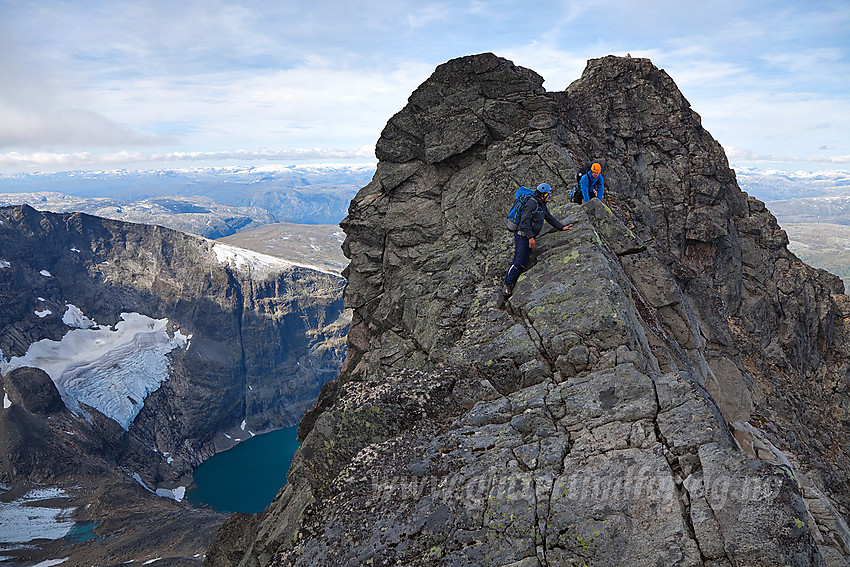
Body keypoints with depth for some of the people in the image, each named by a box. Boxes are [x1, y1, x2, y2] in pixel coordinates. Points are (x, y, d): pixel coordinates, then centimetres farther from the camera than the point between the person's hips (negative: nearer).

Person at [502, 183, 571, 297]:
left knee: (523, 263, 5)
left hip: (530, 238, 10)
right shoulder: (532, 203, -15)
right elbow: (524, 221, -22)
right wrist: (530, 237, -26)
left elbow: (550, 218, 29)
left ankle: (512, 283, 9)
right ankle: (507, 285, -9)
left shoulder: (542, 205, 16)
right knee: (519, 261, -14)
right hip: (522, 236, -10)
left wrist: (562, 227, 28)